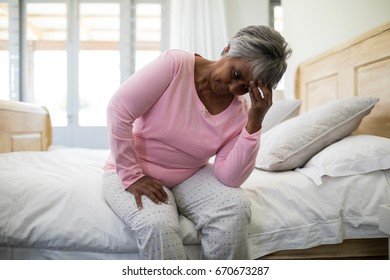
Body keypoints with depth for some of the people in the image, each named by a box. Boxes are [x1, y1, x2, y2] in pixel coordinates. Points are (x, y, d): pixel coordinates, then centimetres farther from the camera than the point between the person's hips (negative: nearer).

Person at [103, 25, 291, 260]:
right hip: (131, 171, -3)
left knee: (236, 208, -24)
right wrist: (131, 176, -20)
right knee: (158, 226, -32)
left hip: (190, 177, 3)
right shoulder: (175, 65, -20)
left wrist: (255, 122, -25)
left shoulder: (241, 113, -9)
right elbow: (118, 110, -21)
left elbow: (230, 177, -18)